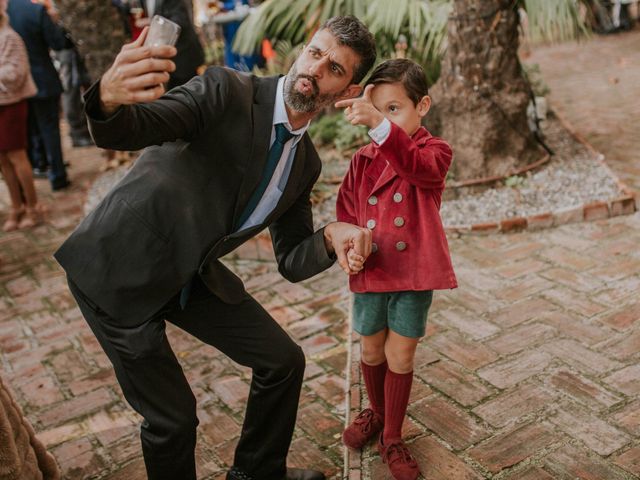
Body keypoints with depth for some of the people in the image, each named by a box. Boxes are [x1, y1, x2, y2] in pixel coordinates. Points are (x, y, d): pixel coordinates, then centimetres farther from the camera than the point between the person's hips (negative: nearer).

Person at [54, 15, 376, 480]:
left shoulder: (305, 163, 1)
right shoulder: (227, 92, -19)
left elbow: (293, 262, 3)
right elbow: (124, 132, -31)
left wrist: (331, 237, -19)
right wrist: (109, 98, -55)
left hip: (193, 275, 7)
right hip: (118, 268, -6)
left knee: (284, 361, 10)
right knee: (173, 416, -1)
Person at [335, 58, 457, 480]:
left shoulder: (434, 151, -9)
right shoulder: (364, 160, 3)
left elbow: (417, 166, -35)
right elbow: (348, 213, 9)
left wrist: (380, 124, -52)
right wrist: (350, 247, -13)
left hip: (414, 273, -3)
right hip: (370, 273, 4)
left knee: (400, 356, 4)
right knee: (372, 352, 16)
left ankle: (393, 438, 24)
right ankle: (377, 413, 44)